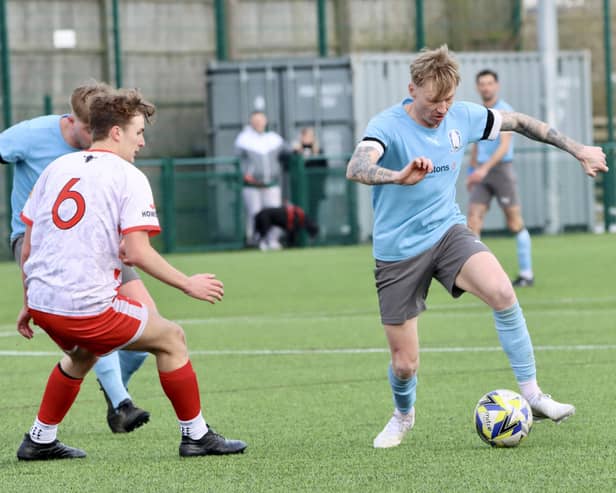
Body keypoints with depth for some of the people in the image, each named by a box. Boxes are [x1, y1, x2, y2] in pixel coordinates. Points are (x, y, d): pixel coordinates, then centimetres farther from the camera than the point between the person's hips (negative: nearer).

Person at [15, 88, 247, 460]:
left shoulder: (57, 168, 13)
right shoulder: (129, 178, -5)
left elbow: (27, 249, 14)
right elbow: (137, 253, -15)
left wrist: (30, 304, 24)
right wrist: (188, 285, -3)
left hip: (43, 303, 7)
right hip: (88, 306, -7)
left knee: (82, 354, 35)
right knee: (171, 338, 13)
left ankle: (40, 441, 34)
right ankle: (196, 436, 17)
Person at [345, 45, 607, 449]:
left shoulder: (462, 116, -3)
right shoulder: (388, 126, -19)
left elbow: (519, 123, 14)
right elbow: (356, 169, -39)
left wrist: (579, 150, 16)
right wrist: (398, 176, -60)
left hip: (447, 231, 3)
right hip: (398, 251, -3)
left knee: (501, 291, -29)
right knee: (404, 365, -2)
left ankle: (532, 394, -18)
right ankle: (404, 415, 34)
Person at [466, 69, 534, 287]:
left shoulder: (504, 111, -9)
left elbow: (504, 145, -21)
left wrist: (485, 168, -31)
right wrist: (471, 171, 23)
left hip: (502, 169, -6)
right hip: (481, 173, 6)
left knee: (515, 223, -1)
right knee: (473, 220, -8)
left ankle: (526, 273, 9)